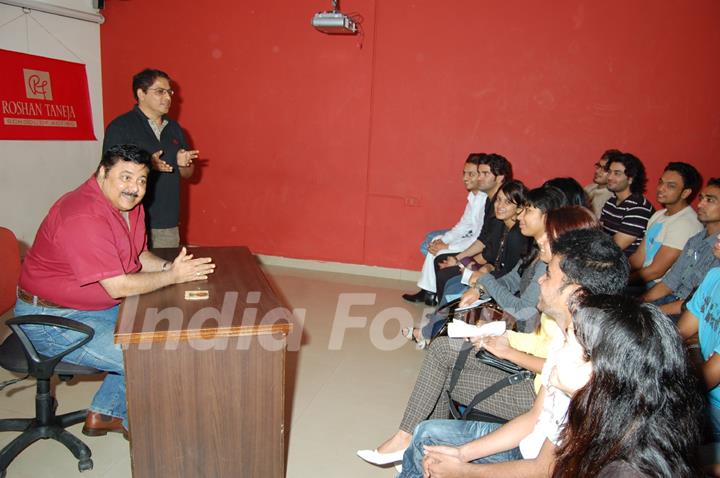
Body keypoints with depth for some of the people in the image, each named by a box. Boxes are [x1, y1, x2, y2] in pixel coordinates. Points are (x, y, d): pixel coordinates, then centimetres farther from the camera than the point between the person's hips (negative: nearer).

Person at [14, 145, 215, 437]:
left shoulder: (129, 204, 2)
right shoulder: (84, 216, -28)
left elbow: (139, 256, 12)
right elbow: (118, 287, -28)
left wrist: (168, 266, -8)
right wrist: (173, 276, -19)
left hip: (98, 308, 10)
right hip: (51, 320, -10)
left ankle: (105, 413, 22)